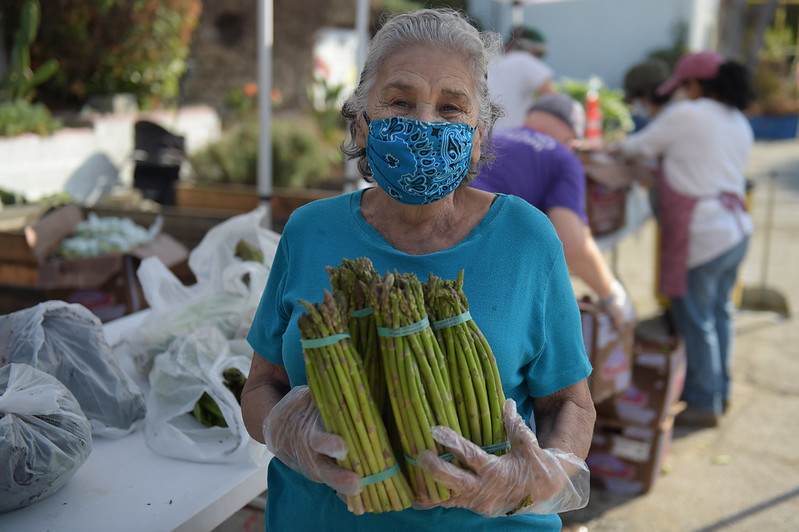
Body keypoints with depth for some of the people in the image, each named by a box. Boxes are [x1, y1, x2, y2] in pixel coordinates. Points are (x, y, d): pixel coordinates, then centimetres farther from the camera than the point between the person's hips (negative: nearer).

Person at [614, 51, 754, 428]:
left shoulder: (685, 115, -12)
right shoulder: (740, 124, 13)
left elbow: (641, 146, -2)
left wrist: (615, 148, 18)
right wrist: (665, 169, 24)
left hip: (702, 237, -8)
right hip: (737, 229, 9)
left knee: (695, 319, 3)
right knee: (718, 311, 19)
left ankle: (704, 403, 14)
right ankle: (720, 390, 33)